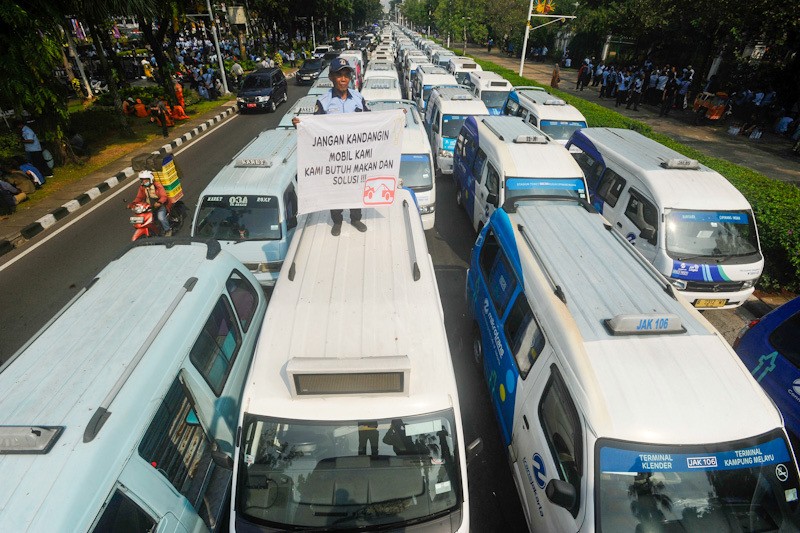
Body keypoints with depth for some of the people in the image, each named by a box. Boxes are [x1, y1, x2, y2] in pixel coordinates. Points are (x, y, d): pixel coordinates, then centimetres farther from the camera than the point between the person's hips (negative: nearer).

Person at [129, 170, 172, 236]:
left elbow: (164, 196, -17)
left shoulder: (157, 186, -9)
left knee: (160, 218, -28)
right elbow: (139, 197, 10)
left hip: (159, 205, -6)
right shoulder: (142, 187, 7)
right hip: (148, 206, 6)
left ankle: (168, 230, -4)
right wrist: (132, 203, -10)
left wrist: (159, 202, -37)